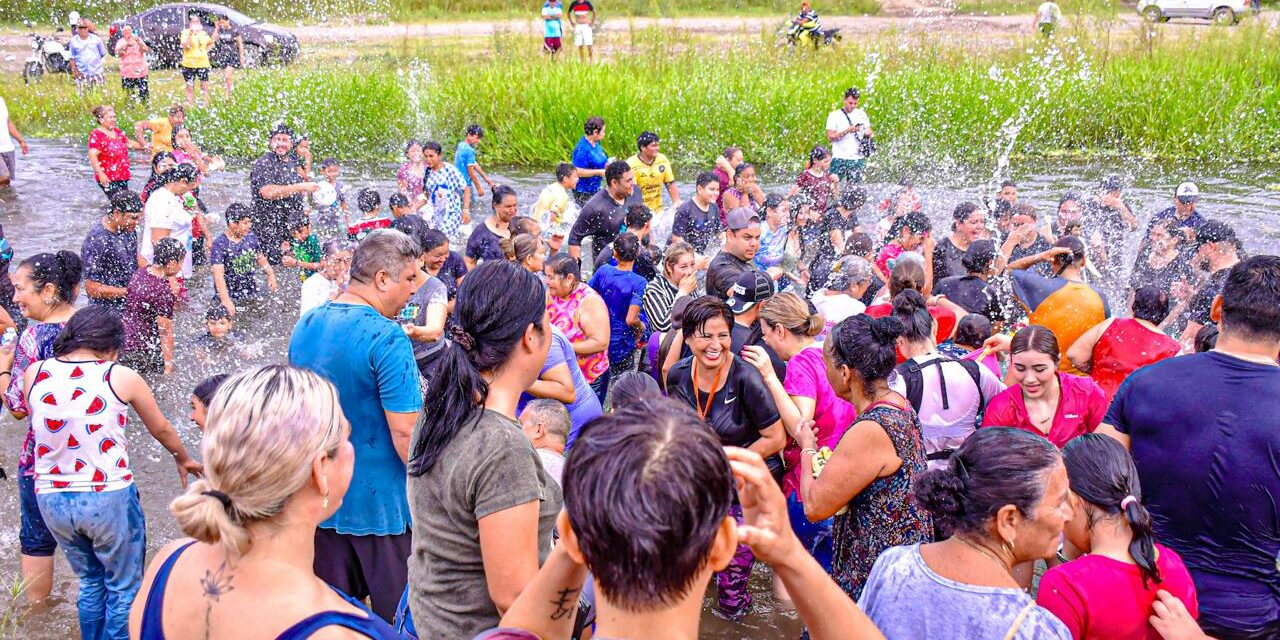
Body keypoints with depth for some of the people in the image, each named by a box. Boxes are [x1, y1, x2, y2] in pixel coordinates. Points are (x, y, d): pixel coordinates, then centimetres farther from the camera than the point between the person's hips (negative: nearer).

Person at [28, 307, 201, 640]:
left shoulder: (34, 374, 0)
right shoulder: (121, 378, -7)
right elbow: (162, 430, 7)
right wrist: (184, 459, 25)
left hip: (50, 497, 4)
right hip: (108, 497, -4)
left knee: (90, 582, 23)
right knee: (124, 588, 13)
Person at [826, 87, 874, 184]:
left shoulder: (862, 114, 10)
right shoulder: (834, 115, -1)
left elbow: (870, 132, 17)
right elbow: (830, 137, -7)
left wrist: (869, 133, -8)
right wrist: (847, 131, -19)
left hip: (857, 159, 3)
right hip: (839, 158, -3)